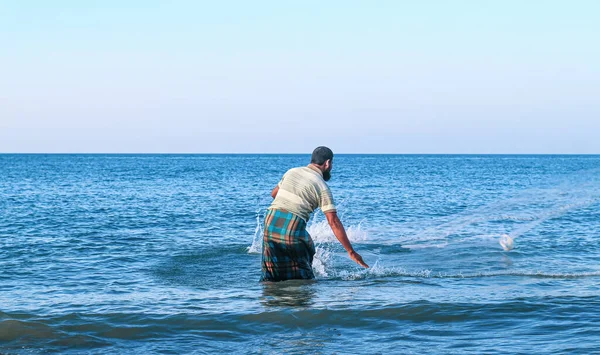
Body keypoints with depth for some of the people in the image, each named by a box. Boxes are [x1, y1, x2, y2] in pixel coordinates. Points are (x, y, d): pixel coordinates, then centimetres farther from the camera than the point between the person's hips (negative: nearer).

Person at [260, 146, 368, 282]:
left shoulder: (292, 172, 15)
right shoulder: (322, 187, 0)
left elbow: (274, 193, 30)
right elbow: (334, 222, -5)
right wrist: (351, 252, -2)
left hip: (271, 221, 5)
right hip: (293, 229, -5)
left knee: (270, 276, 15)